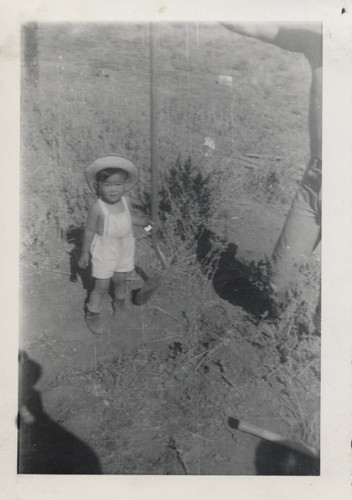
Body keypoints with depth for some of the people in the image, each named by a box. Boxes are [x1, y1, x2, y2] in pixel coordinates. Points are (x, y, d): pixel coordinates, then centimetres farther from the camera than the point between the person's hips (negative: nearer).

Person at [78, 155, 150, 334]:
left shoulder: (126, 201, -9)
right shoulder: (97, 208, -25)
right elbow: (89, 231, -13)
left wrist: (146, 221, 14)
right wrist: (84, 253, -7)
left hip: (125, 249, 5)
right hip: (104, 252, -5)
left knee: (120, 280, 23)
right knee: (101, 286, 5)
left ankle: (119, 302, 53)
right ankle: (92, 314, 28)